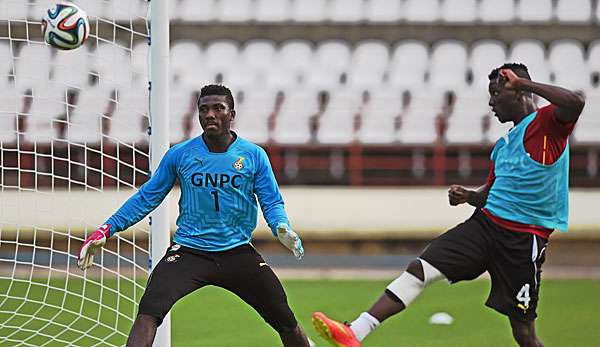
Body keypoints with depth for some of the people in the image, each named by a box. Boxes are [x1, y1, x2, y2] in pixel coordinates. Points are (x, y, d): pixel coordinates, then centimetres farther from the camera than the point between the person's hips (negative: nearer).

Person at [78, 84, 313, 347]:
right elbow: (147, 198, 9)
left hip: (238, 253, 1)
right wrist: (107, 230, 2)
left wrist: (281, 228, -18)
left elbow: (272, 202, 5)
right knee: (148, 312, -25)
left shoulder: (254, 156, 1)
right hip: (188, 252, -1)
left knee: (285, 321, 0)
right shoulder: (179, 155, 0)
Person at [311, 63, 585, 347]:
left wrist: (523, 83, -19)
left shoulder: (547, 122, -5)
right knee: (419, 269, -10)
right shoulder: (503, 145, 19)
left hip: (524, 238, -7)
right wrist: (469, 196, 6)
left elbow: (575, 103, -28)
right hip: (485, 223, 7)